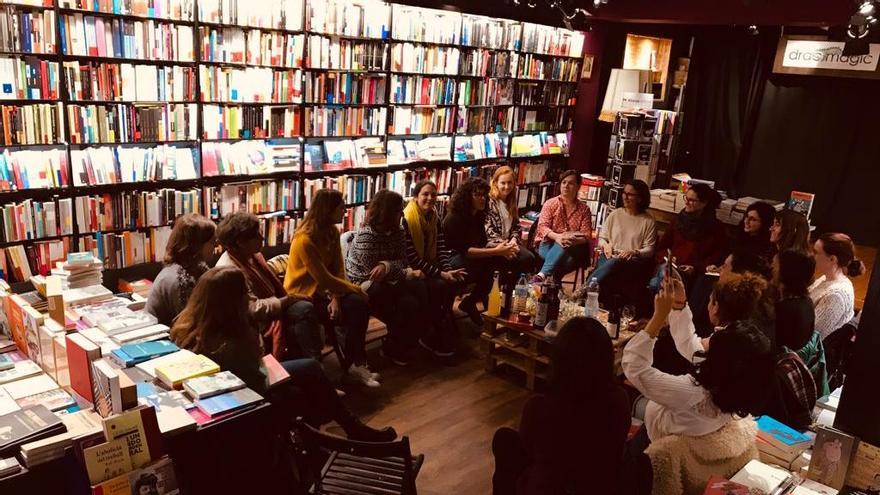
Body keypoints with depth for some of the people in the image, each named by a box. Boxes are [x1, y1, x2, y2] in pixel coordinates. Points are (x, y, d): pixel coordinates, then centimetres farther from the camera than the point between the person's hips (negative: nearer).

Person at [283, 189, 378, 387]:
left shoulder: (332, 232, 1)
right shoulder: (304, 240, -24)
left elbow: (338, 270, -1)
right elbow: (324, 278, -24)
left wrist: (335, 298, -17)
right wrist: (356, 289, -15)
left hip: (323, 291, 7)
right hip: (302, 296, -7)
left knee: (359, 305, -15)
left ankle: (356, 363, -5)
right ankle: (350, 364, -3)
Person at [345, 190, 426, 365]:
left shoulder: (396, 232, 5)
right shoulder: (366, 235, -17)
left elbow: (402, 262, -6)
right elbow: (373, 273, -19)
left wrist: (386, 266, -28)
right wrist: (408, 274, -18)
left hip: (387, 281, 7)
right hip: (364, 285, -7)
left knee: (421, 289, -19)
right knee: (409, 303, -25)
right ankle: (393, 349, -1)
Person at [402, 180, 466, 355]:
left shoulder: (435, 218, 6)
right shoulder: (406, 220, -17)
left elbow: (442, 248, 3)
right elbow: (411, 258, -21)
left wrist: (448, 269, -16)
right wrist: (440, 273, -22)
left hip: (429, 267, 7)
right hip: (410, 271, -7)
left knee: (453, 282, -18)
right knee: (440, 286, -26)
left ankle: (444, 335, -6)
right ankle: (434, 339, -10)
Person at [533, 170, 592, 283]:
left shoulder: (584, 209, 9)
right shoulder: (550, 204, 8)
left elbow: (586, 236, 0)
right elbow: (542, 226, -5)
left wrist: (573, 240, -24)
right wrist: (557, 236, -26)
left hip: (573, 248, 0)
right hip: (548, 245, 0)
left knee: (564, 246, -36)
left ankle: (543, 274, -49)